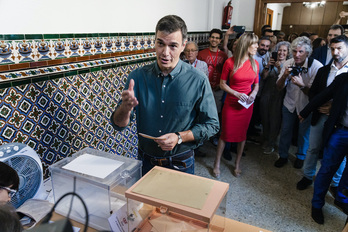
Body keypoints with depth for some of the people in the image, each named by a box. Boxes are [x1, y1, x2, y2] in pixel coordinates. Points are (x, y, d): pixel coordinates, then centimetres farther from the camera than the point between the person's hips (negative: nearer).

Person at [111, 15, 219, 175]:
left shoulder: (198, 81, -14)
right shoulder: (138, 76, -9)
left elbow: (211, 124, -7)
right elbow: (119, 125, -9)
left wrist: (179, 137, -20)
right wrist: (125, 108, -31)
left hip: (180, 164, -2)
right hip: (145, 161, 2)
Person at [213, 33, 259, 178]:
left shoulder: (254, 63, 3)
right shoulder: (230, 62, -9)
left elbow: (256, 84, 13)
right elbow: (222, 84, -4)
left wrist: (253, 93, -8)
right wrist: (236, 93, -16)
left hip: (247, 104, 4)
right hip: (231, 103, -4)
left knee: (242, 134, 12)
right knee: (225, 133, 3)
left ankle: (237, 164, 29)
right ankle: (217, 163, 21)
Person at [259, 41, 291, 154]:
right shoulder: (272, 61, 5)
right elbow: (263, 77, 0)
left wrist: (279, 68, -23)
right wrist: (267, 66, -14)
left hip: (278, 96, -3)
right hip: (266, 94, 3)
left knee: (274, 120, 1)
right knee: (265, 118, 10)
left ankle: (271, 144, 19)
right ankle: (265, 140, 31)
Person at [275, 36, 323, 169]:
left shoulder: (316, 67, -21)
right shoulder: (288, 64, -11)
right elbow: (279, 87, -8)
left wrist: (302, 85, -38)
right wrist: (284, 75, -27)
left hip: (306, 105, -2)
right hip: (289, 103, 3)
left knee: (304, 133, 12)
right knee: (285, 130, 12)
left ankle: (301, 156, 37)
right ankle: (283, 156, 33)